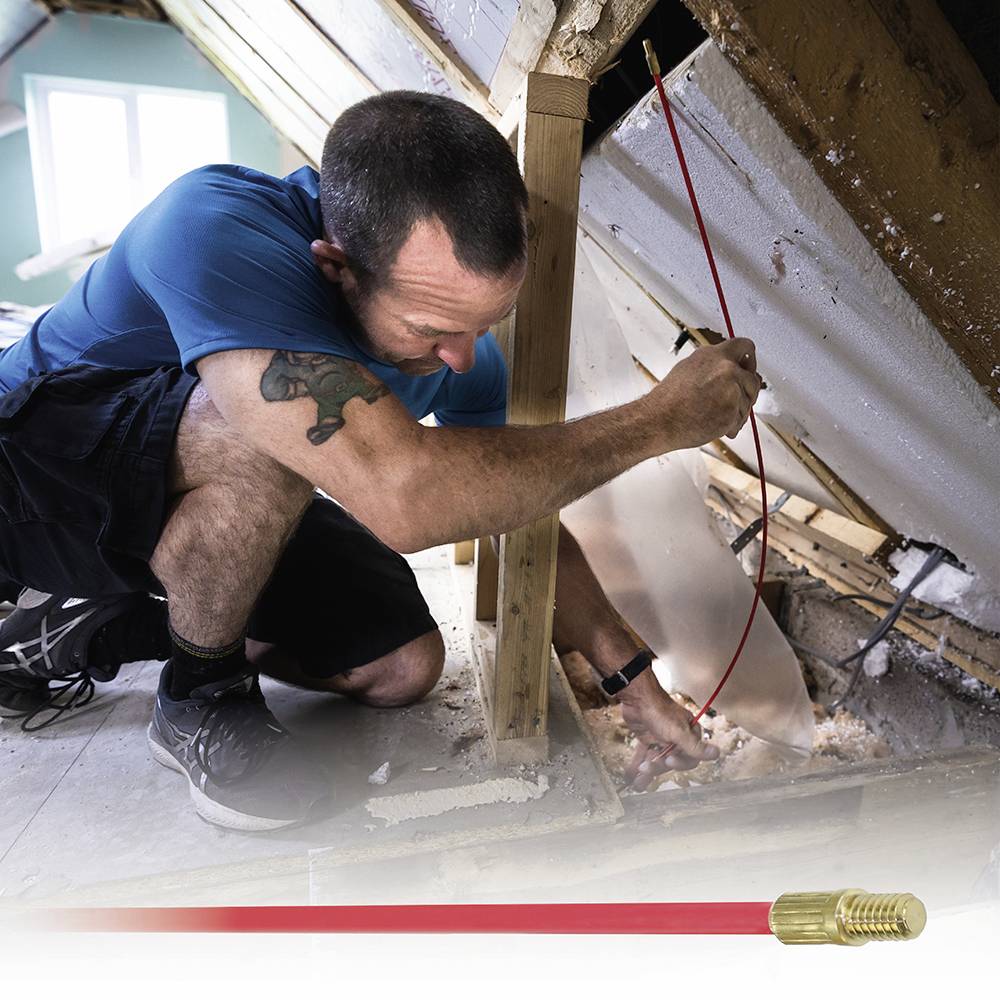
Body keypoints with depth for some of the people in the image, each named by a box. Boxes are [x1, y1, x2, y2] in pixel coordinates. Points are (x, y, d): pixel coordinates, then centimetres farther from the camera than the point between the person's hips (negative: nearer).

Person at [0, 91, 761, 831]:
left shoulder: (453, 323, -16)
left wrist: (633, 676, -7)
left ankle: (102, 626, 8)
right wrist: (660, 420, -38)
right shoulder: (213, 228, -37)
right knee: (273, 433, -37)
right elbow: (402, 498, -49)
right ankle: (199, 697, -9)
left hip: (227, 500, 6)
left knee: (403, 666, -3)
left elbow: (519, 513, -6)